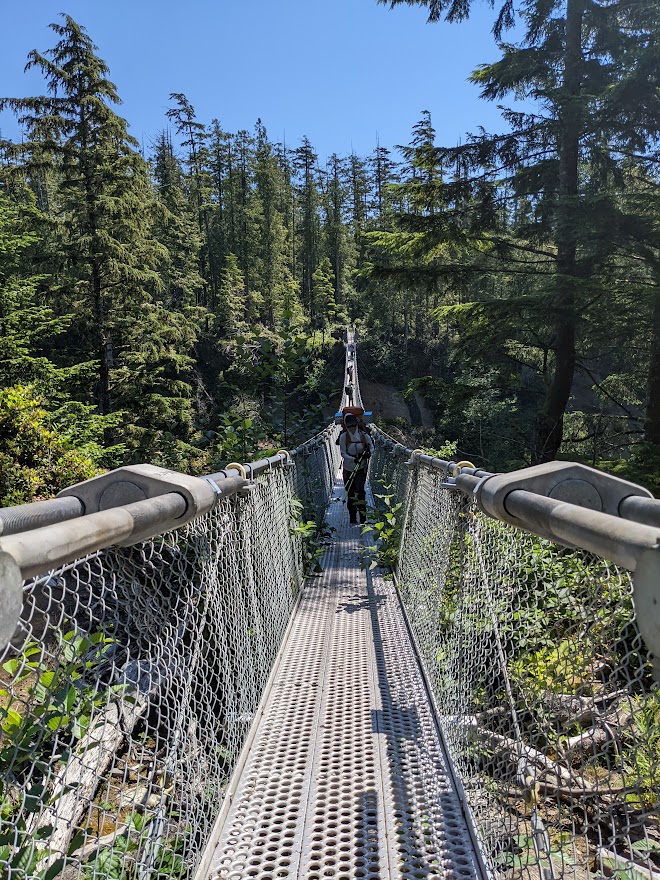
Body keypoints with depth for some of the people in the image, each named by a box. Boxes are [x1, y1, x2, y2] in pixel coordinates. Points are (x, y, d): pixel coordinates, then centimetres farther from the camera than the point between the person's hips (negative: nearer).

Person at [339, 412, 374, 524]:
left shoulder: (364, 435, -4)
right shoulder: (343, 437, -6)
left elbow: (371, 447, 8)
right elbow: (343, 453, -6)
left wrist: (368, 453, -15)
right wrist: (353, 459, -22)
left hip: (361, 468, 0)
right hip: (348, 468, 1)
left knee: (359, 489, -16)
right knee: (350, 492, 7)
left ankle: (362, 513, -8)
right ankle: (352, 517, 18)